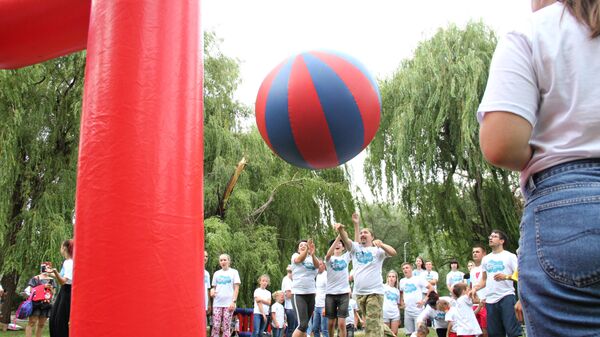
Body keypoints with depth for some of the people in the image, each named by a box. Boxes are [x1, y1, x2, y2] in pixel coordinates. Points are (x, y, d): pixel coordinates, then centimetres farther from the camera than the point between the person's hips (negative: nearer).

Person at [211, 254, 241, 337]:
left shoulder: (234, 272, 4)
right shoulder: (216, 273, 13)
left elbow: (236, 288, 0)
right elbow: (214, 287, 17)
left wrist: (233, 301, -9)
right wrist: (212, 290, -7)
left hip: (229, 303, -2)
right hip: (217, 303, 2)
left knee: (226, 326, -3)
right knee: (215, 326, -4)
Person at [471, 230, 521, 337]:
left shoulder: (510, 256, 3)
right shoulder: (486, 259, 18)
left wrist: (506, 277, -21)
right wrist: (475, 288, 5)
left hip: (507, 296, -5)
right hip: (490, 299, 6)